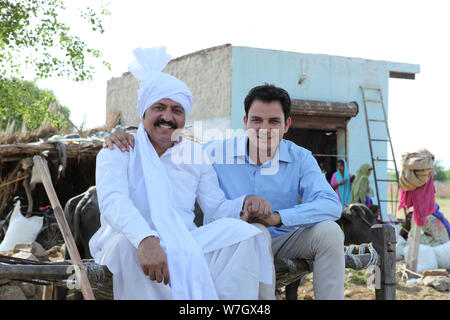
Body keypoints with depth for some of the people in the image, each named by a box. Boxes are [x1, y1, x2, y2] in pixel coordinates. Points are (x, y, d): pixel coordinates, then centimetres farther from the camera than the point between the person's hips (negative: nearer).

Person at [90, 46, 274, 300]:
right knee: (131, 245, -38)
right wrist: (145, 239, -37)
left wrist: (245, 203, -11)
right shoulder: (119, 150, 3)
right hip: (130, 241, -3)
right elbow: (112, 200, -17)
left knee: (237, 230, -22)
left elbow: (216, 208, 14)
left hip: (187, 244, 4)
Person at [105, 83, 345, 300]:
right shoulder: (217, 152, -7)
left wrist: (277, 217, -35)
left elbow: (331, 204, -22)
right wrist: (126, 138, -14)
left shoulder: (300, 159, -7)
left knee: (329, 231, -24)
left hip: (281, 240, 1)